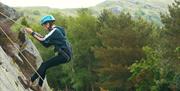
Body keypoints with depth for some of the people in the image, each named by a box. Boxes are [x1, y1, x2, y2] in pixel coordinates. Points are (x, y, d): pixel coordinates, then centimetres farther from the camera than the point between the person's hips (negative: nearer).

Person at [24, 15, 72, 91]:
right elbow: (47, 44, 19)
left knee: (44, 65, -11)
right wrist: (37, 35, 13)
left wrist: (32, 33, -11)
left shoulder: (54, 31, -12)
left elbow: (44, 41, -17)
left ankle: (30, 82, -9)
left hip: (65, 55, -9)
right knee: (44, 65, 9)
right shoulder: (56, 30, 17)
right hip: (65, 54, 9)